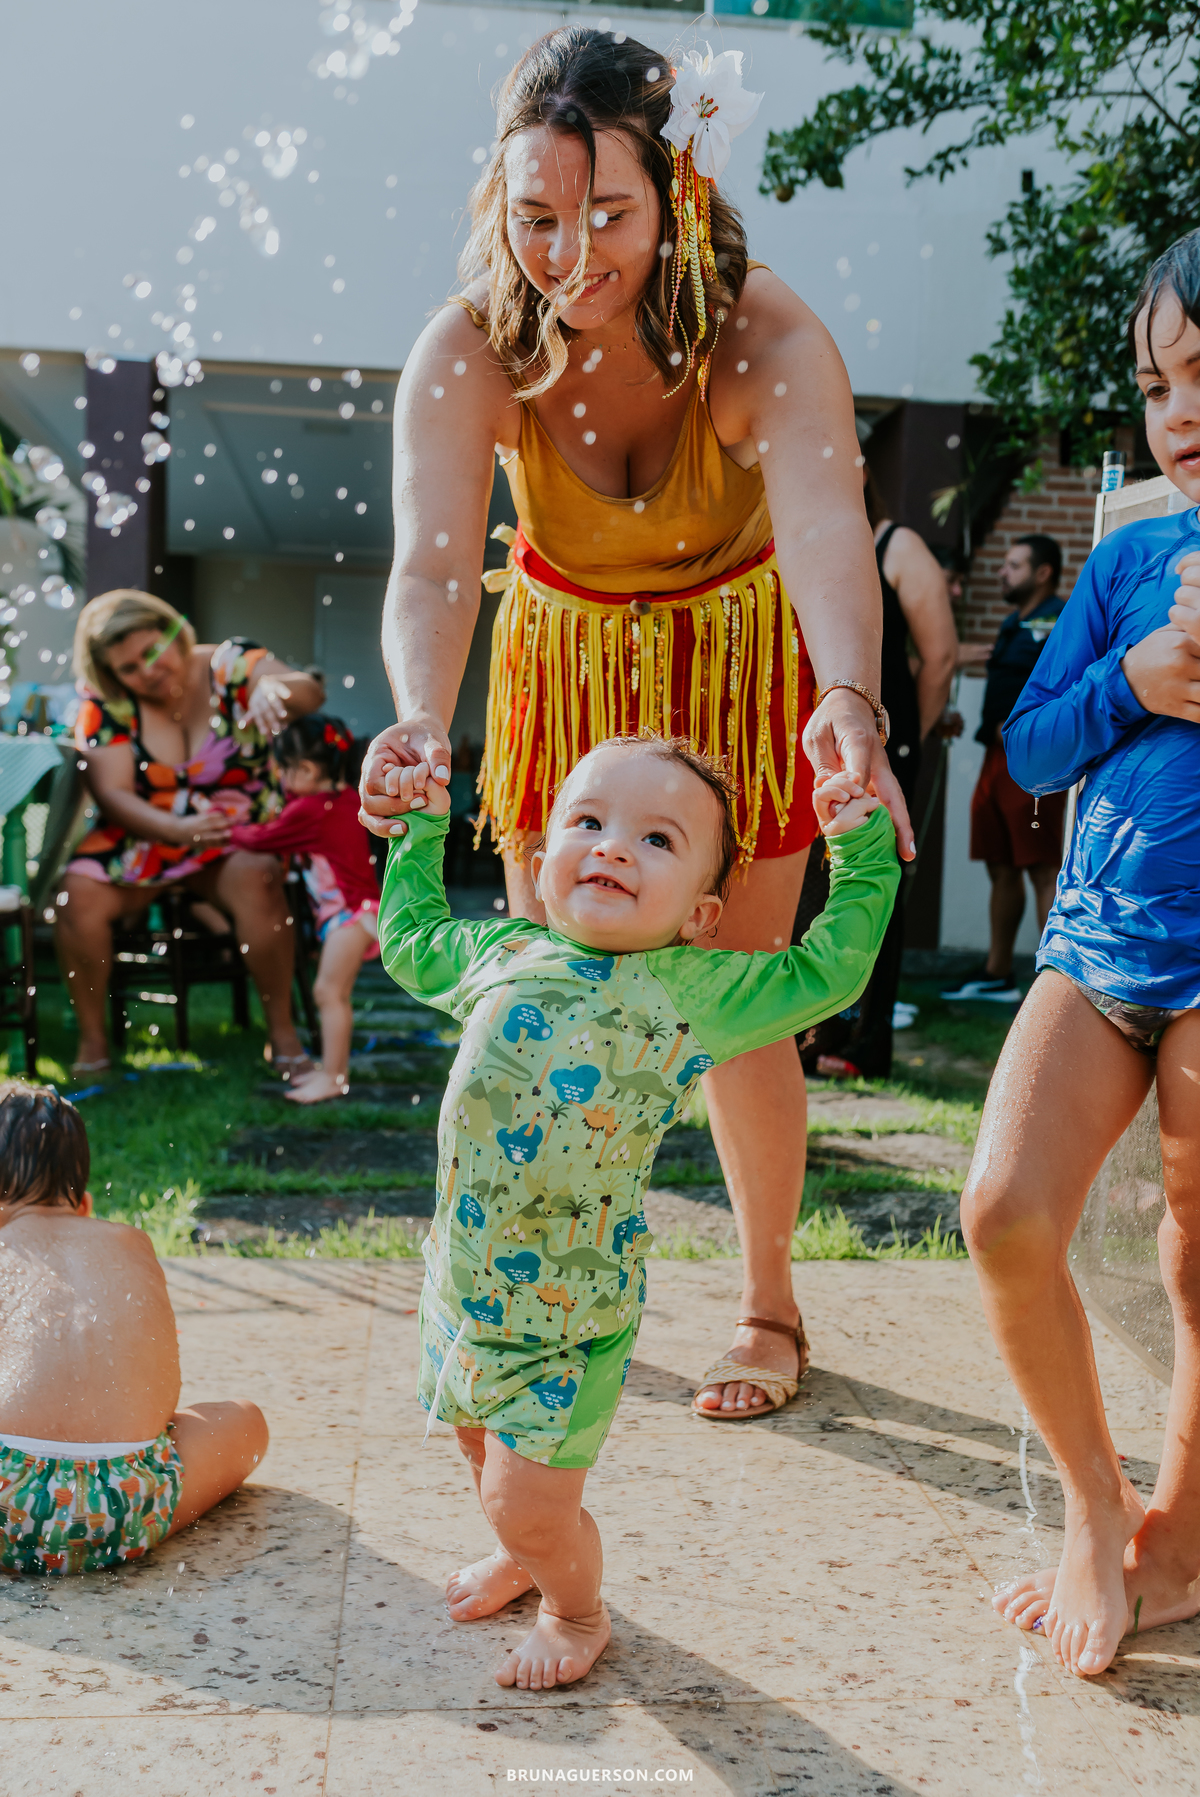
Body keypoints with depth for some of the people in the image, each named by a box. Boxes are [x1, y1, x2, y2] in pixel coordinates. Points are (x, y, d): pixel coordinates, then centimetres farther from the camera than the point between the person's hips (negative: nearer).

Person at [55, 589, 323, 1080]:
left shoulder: (229, 664, -9)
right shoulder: (105, 704, -6)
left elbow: (309, 691, -24)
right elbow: (112, 794, -13)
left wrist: (274, 688, -50)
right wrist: (177, 830, -32)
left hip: (237, 838, -2)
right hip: (144, 835, 2)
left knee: (256, 882, -34)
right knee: (78, 894, -24)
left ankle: (283, 1034, -21)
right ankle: (92, 1041, -6)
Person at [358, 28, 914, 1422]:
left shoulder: (765, 339, -29)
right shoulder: (468, 354, -24)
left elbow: (826, 527, -47)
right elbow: (431, 563, -38)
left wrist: (851, 699, -67)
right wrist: (420, 722, -58)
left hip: (741, 665, -2)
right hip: (566, 662, 2)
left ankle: (768, 1306, 23)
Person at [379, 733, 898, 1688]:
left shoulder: (699, 992, -9)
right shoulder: (500, 952, 0)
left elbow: (832, 969, 1)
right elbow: (411, 942, 21)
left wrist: (861, 846, -1)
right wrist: (421, 828, 20)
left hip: (575, 1311, -4)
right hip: (464, 1280, 5)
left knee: (531, 1501, 2)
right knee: (485, 1455, 26)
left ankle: (577, 1609, 35)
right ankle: (524, 1554, 58)